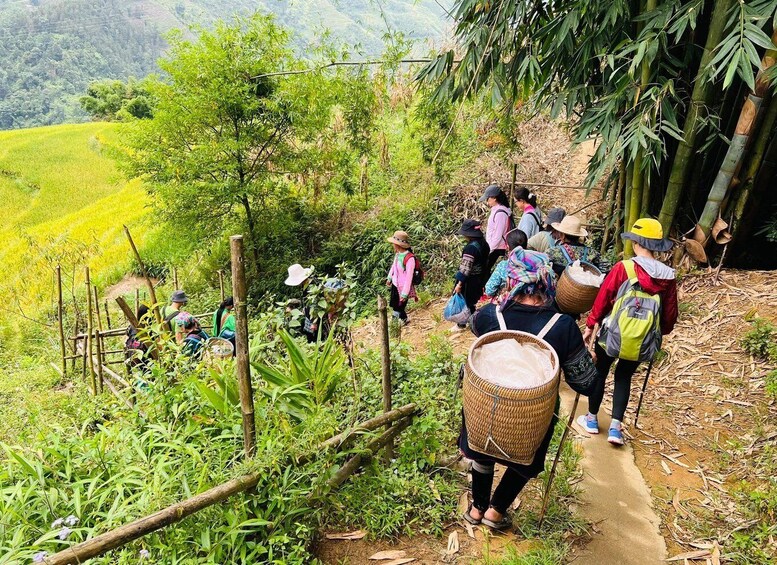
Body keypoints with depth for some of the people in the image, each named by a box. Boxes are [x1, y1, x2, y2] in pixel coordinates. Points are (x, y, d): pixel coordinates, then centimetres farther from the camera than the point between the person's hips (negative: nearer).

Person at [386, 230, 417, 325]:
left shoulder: (410, 259, -31)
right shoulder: (398, 253, -8)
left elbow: (409, 277, -25)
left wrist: (404, 294, -21)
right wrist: (389, 278, 22)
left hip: (403, 287, -7)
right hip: (395, 284, 7)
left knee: (400, 307, 10)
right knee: (393, 304, 22)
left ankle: (403, 320, 39)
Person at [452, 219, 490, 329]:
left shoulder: (470, 248, -26)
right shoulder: (484, 244, 2)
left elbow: (465, 268, -26)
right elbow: (486, 263, 12)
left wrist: (459, 283, -22)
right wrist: (483, 280, 20)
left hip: (469, 280, -8)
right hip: (479, 279, 8)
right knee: (472, 301, 22)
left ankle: (461, 324, 20)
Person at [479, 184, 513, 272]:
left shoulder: (500, 213, -20)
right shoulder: (496, 210, 8)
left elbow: (498, 234, -21)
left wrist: (490, 249, -16)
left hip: (496, 248, -9)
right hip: (492, 246, 9)